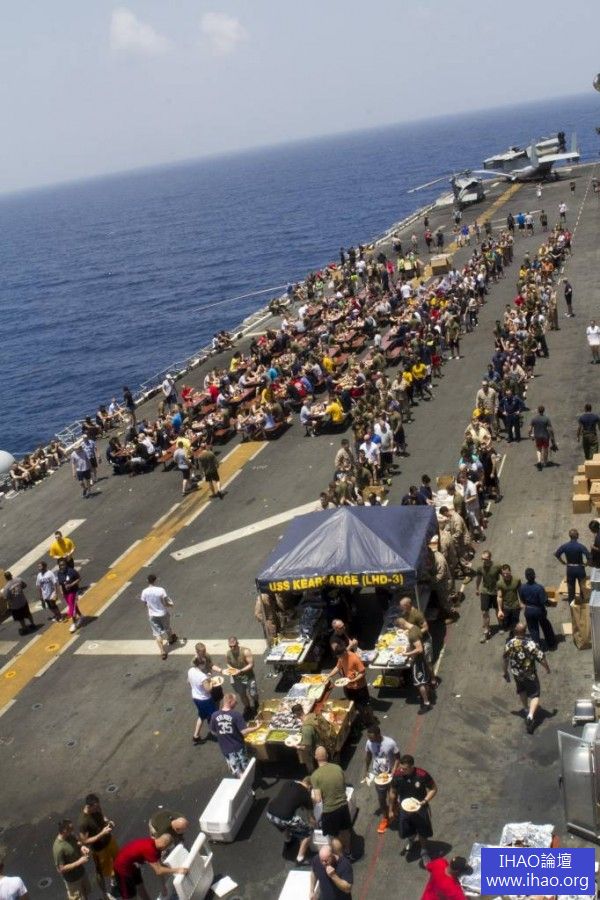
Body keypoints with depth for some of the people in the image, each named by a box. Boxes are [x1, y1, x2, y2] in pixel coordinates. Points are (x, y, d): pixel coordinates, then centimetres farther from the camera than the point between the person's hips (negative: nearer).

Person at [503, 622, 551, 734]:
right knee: (534, 695, 10)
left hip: (516, 673, 4)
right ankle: (530, 715, -10)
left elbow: (504, 659, -4)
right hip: (530, 674, -4)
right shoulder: (531, 644, -27)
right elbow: (541, 658, -19)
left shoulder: (509, 644, -15)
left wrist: (506, 673, 12)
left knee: (522, 691, 30)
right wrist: (547, 668, 1)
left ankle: (526, 708, 49)